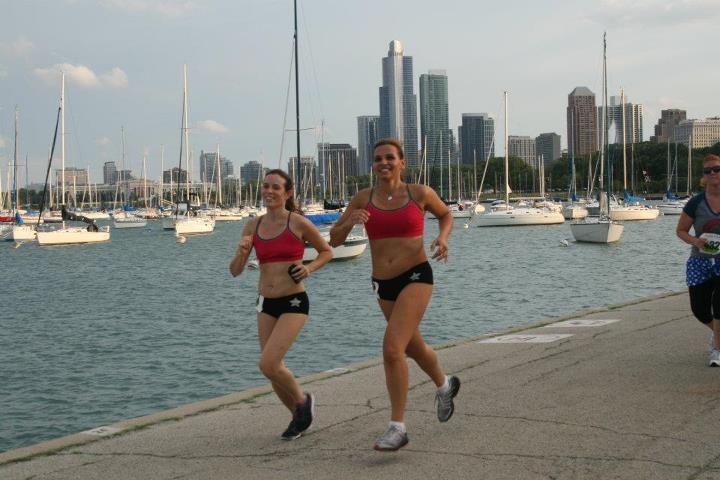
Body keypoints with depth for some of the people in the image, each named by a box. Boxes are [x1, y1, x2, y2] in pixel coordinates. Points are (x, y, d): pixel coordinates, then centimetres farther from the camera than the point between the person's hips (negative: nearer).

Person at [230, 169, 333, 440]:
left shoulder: (298, 223, -7)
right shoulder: (253, 226, 4)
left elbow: (327, 251, 7)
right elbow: (235, 271, 3)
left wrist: (310, 268, -11)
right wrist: (242, 251, -17)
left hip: (294, 303, -5)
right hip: (266, 304, 5)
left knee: (267, 365, -17)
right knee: (273, 368, 8)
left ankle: (303, 400, 12)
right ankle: (299, 417, 32)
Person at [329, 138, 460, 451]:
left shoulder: (420, 193, -4)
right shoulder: (363, 198, 1)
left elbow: (446, 215, 16)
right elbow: (334, 240, 2)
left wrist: (443, 238, -5)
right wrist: (350, 221, -18)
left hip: (416, 277, -5)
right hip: (383, 285, 5)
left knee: (392, 348, -21)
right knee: (414, 347, 23)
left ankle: (397, 428, -12)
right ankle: (444, 386, 54)